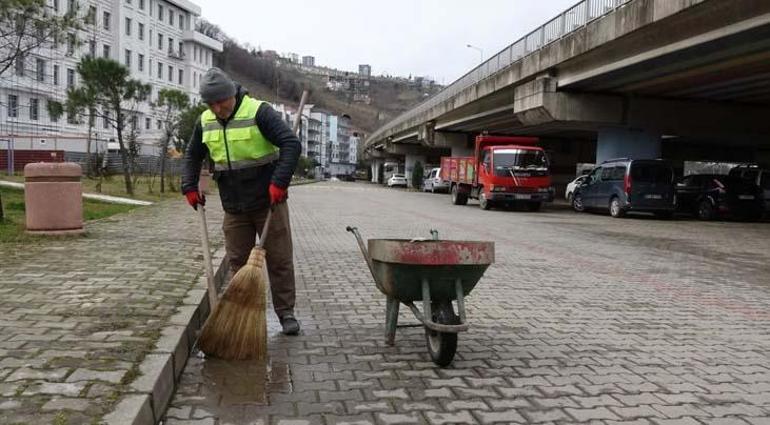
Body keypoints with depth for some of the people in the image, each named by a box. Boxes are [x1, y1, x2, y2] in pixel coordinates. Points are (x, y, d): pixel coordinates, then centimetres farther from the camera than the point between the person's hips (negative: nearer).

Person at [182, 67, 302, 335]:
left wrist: (279, 182, -27)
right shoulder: (205, 122, 4)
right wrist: (190, 187, 7)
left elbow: (292, 144, -20)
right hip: (234, 207, 5)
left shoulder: (258, 112, -14)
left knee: (279, 260, 2)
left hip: (268, 202, -5)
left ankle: (286, 313, 13)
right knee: (238, 262, 8)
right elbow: (193, 155, 19)